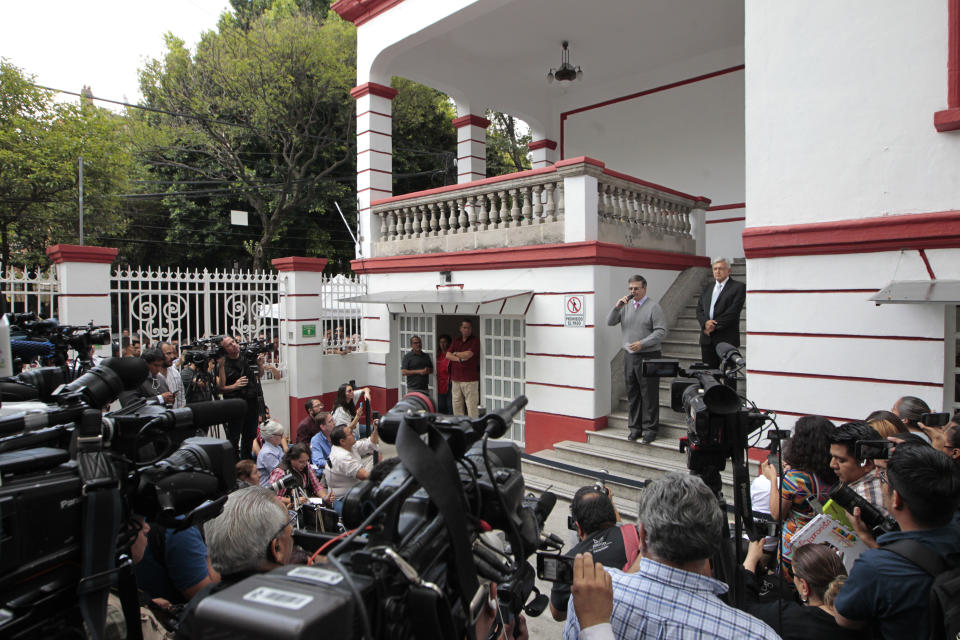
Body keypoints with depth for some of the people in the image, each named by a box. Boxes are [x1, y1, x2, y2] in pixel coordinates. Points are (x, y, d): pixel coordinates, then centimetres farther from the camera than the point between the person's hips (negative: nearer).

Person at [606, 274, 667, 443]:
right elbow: (610, 322, 6)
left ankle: (650, 429, 9)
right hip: (629, 355, 5)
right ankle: (635, 427, 21)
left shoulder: (653, 307, -6)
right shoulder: (626, 306, 10)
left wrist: (642, 343, -20)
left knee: (649, 394, -1)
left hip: (648, 356, -5)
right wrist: (617, 307, -9)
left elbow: (661, 331, -11)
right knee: (632, 394, 11)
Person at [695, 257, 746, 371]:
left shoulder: (738, 287, 0)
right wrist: (705, 322, -9)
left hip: (727, 339, -5)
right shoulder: (707, 288, 18)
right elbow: (699, 309, 11)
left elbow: (733, 311, -11)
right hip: (707, 339, 5)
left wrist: (715, 326, -12)